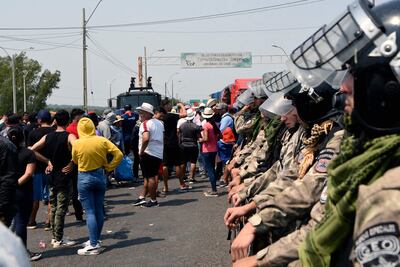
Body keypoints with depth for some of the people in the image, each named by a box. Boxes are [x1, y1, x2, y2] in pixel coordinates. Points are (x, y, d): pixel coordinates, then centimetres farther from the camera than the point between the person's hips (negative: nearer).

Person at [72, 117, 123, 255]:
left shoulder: (77, 144, -12)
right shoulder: (102, 140, -7)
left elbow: (75, 161, 3)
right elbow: (119, 154, -8)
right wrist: (109, 167, 1)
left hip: (84, 178, -3)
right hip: (100, 175, 3)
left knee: (90, 212, -3)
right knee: (99, 210, 13)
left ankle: (93, 246, -4)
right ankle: (95, 240, 24)